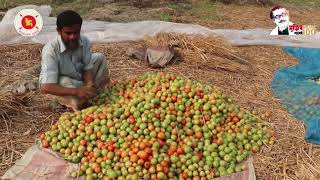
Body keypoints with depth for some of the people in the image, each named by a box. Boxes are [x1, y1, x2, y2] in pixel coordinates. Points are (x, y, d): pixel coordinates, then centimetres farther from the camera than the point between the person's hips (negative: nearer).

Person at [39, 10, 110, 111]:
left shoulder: (84, 41, -21)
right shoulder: (50, 50, -36)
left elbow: (87, 68, -12)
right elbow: (46, 87, -40)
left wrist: (89, 85, -34)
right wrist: (77, 91, -48)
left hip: (79, 76, 6)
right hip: (60, 83, -5)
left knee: (100, 58, -4)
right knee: (65, 82, -38)